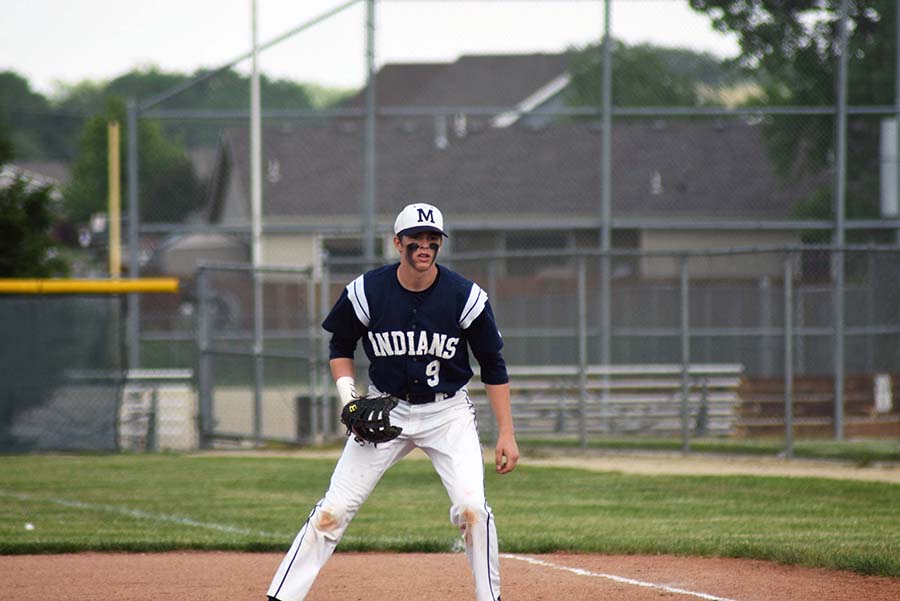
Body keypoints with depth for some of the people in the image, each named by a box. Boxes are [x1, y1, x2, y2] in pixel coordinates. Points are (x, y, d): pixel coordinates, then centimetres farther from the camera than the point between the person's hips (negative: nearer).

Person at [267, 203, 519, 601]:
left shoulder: (465, 297, -13)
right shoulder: (366, 292, -11)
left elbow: (493, 367, -3)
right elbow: (341, 346, 8)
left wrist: (506, 434, -6)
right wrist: (349, 399, -8)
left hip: (448, 413, -1)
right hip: (385, 413, 1)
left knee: (471, 508, -17)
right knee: (334, 509, -5)